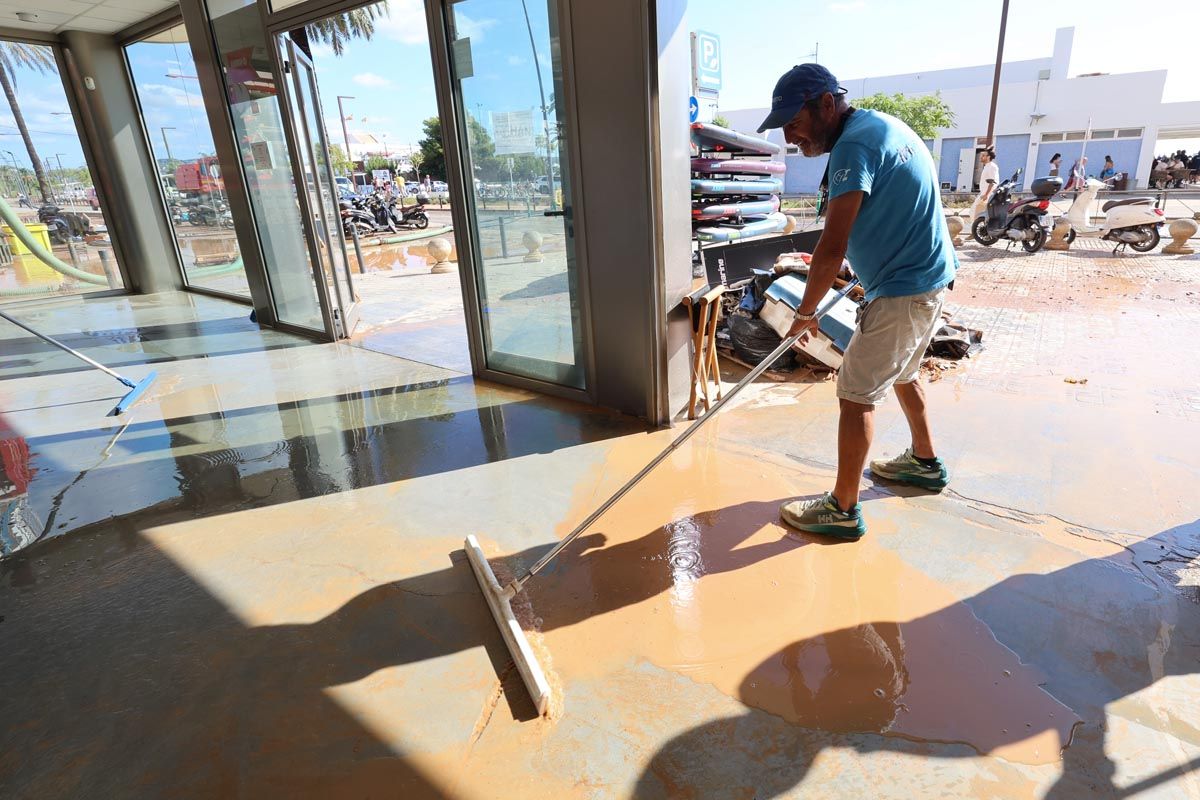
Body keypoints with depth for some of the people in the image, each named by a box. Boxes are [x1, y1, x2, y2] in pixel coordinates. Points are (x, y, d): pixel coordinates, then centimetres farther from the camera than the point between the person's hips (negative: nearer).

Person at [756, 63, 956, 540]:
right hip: (929, 279, 10)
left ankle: (842, 510, 5)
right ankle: (925, 462, 43)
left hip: (904, 291, -10)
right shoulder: (879, 126, 12)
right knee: (899, 374, 26)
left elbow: (831, 249, -25)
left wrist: (805, 313, -14)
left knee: (856, 393, -4)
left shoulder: (854, 143, -20)